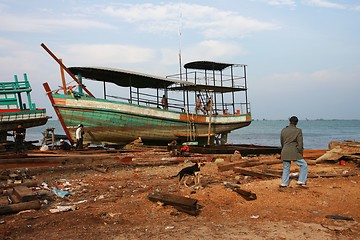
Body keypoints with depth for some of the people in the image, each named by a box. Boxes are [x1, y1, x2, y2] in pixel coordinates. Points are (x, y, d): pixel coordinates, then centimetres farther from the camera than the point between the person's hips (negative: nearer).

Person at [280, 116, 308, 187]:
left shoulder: (283, 130, 7)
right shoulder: (298, 130, -6)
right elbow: (300, 144, -6)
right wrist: (301, 153, 4)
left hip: (284, 152, 5)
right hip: (294, 152, -4)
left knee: (286, 168, 17)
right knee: (304, 165, 12)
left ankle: (284, 183, 13)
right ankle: (301, 181, 7)